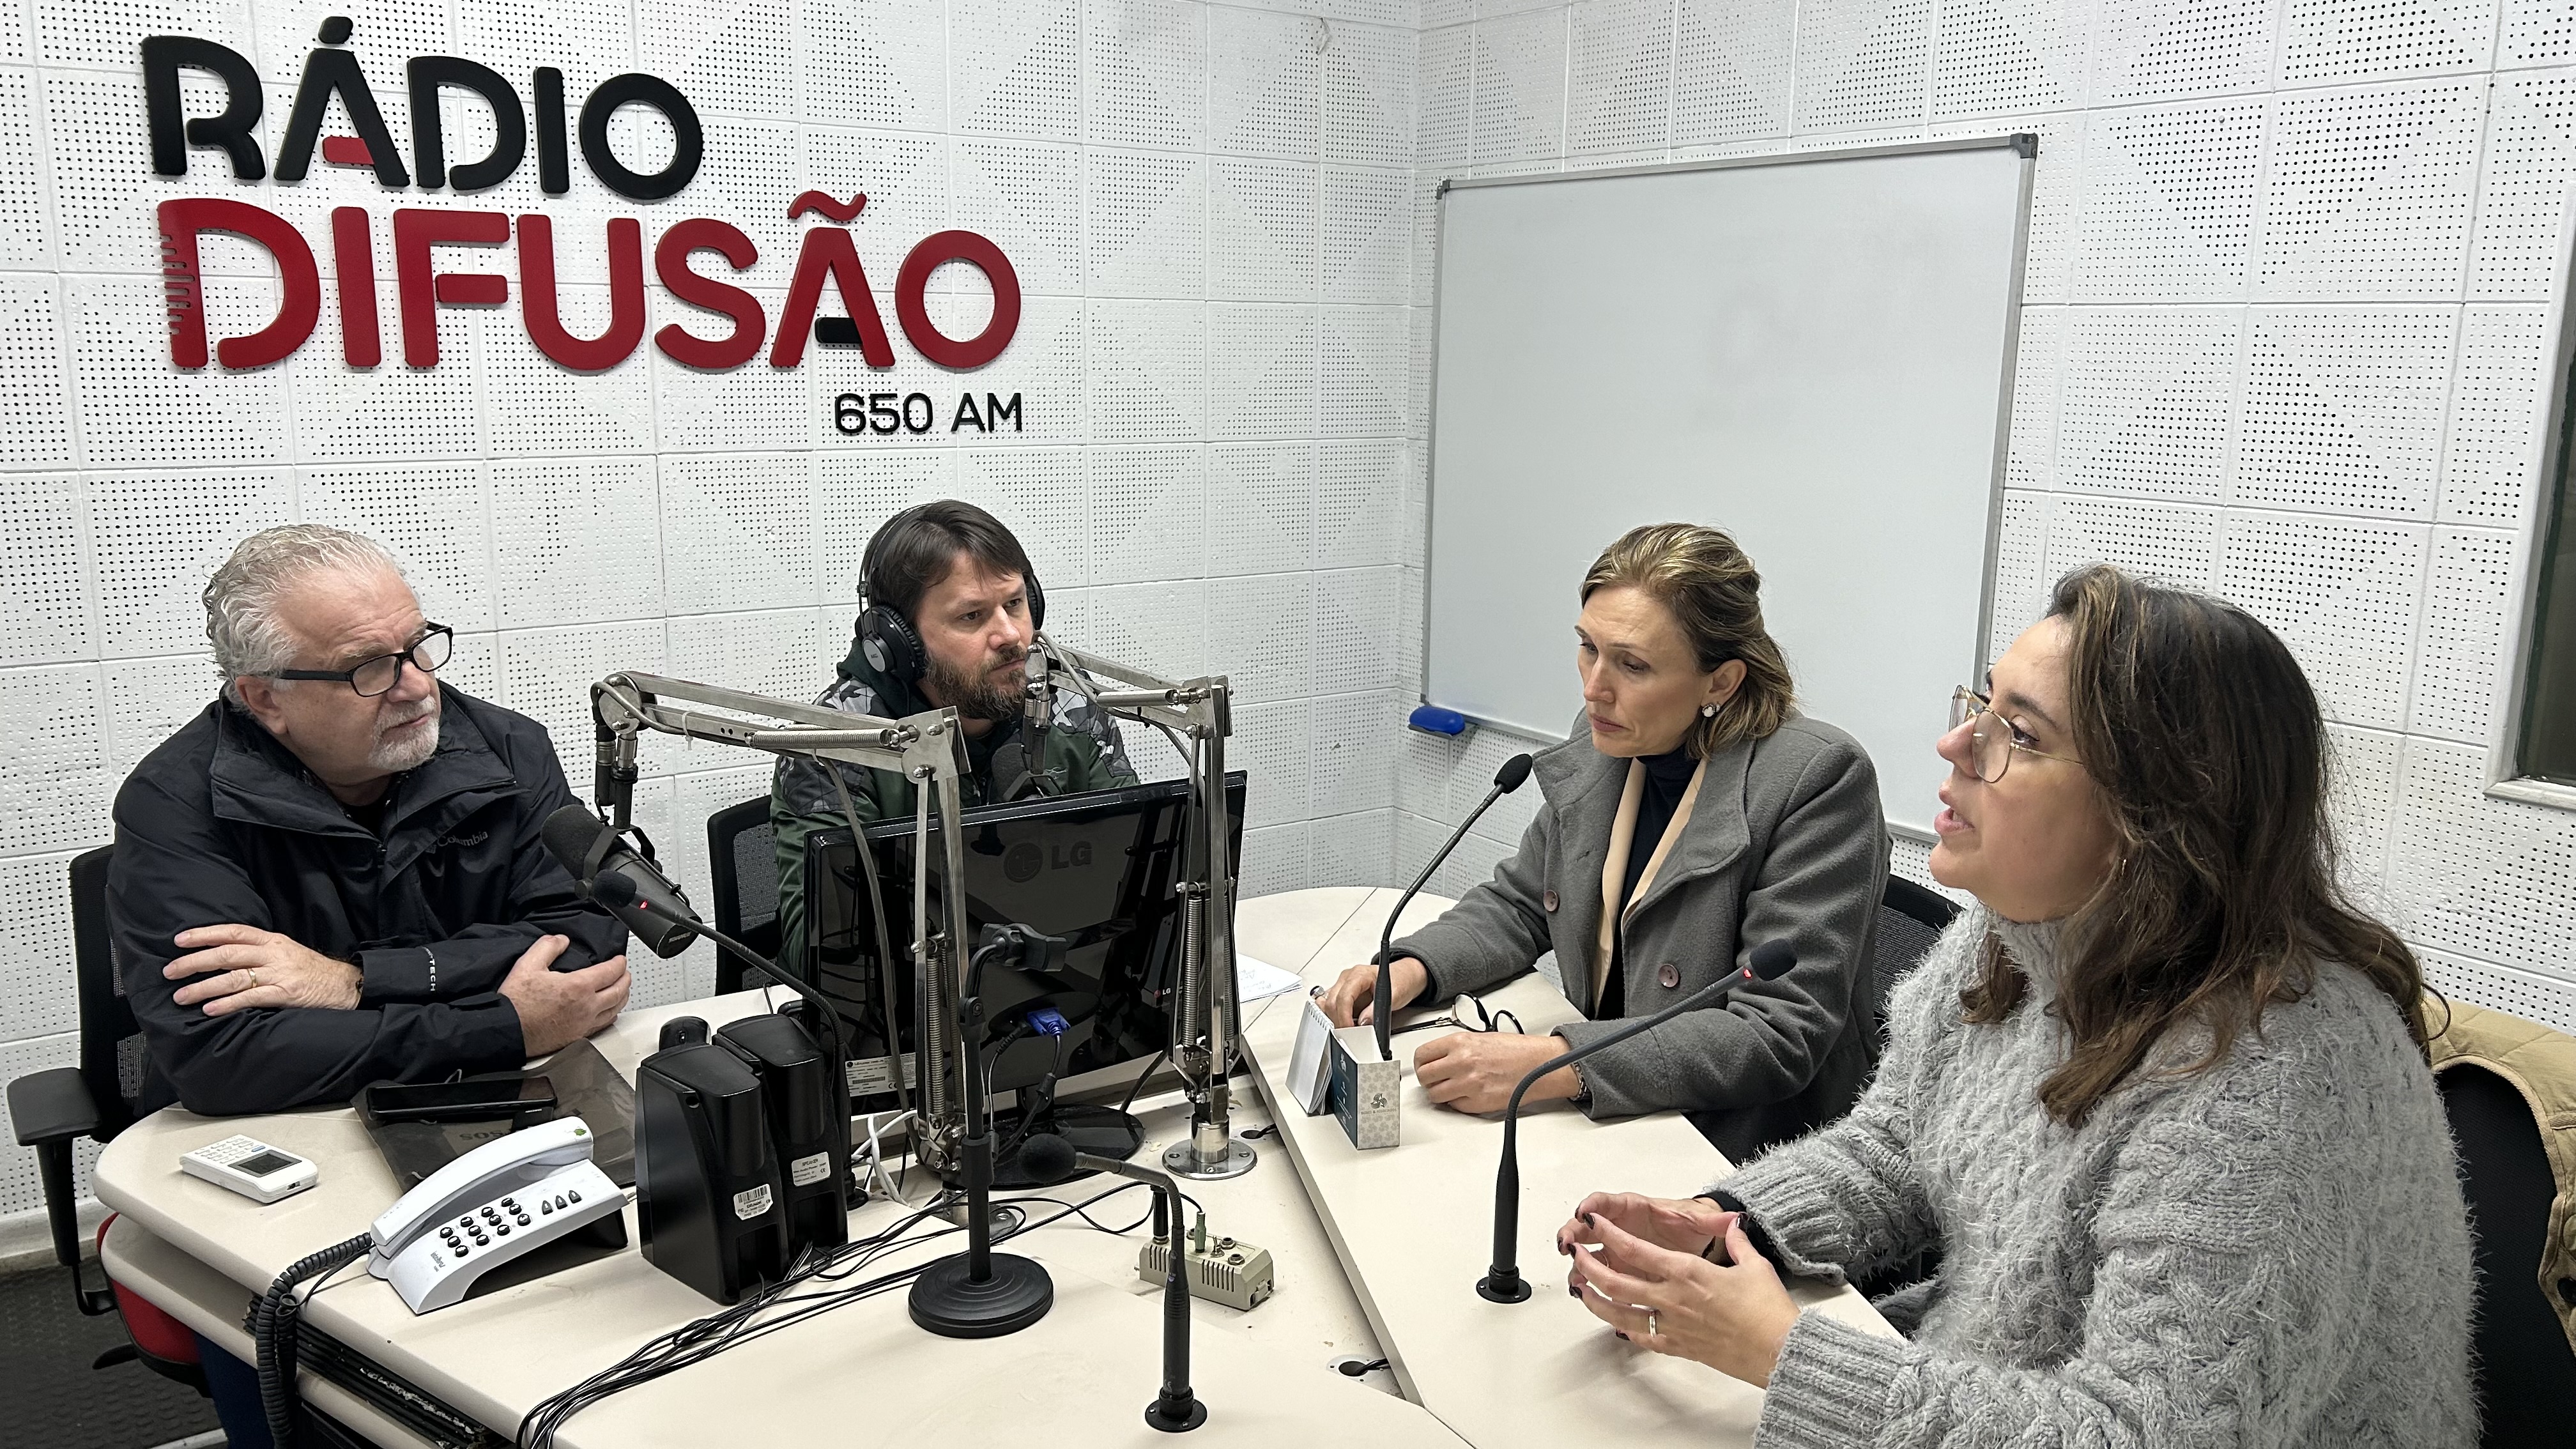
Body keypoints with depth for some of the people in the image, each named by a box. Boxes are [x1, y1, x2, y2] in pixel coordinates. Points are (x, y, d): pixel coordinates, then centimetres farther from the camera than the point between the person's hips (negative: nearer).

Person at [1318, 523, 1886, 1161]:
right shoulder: (1605, 742, 2)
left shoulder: (1819, 779, -18)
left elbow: (1780, 1034, -22)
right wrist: (1412, 967, -5)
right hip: (1607, 1126, 6)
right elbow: (1519, 903, 15)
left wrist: (1558, 1064, -31)